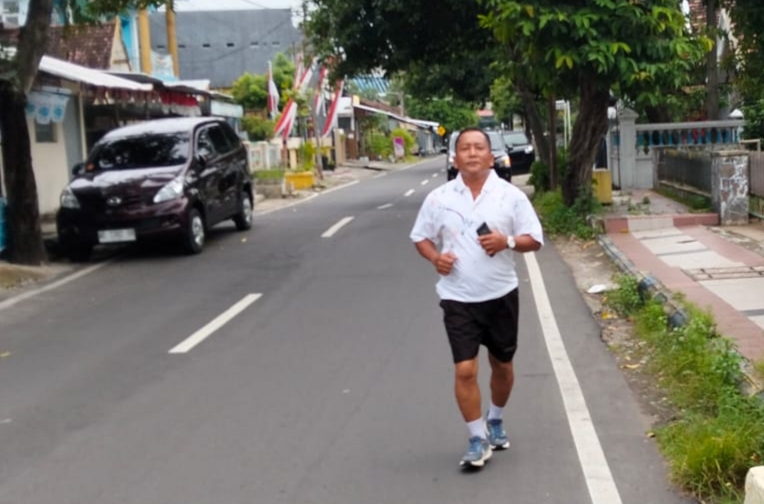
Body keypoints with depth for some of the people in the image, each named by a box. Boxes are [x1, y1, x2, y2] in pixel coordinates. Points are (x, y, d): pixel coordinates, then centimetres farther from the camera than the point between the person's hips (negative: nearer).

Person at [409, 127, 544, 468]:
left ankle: (495, 422, 40)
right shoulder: (439, 198, -1)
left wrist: (507, 241, -20)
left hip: (501, 295, 1)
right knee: (465, 370, -8)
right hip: (458, 298, -1)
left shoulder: (511, 196, -3)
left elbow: (534, 239, 0)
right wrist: (435, 257, -12)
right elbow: (421, 237, 9)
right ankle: (478, 439, 6)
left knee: (502, 365, 16)